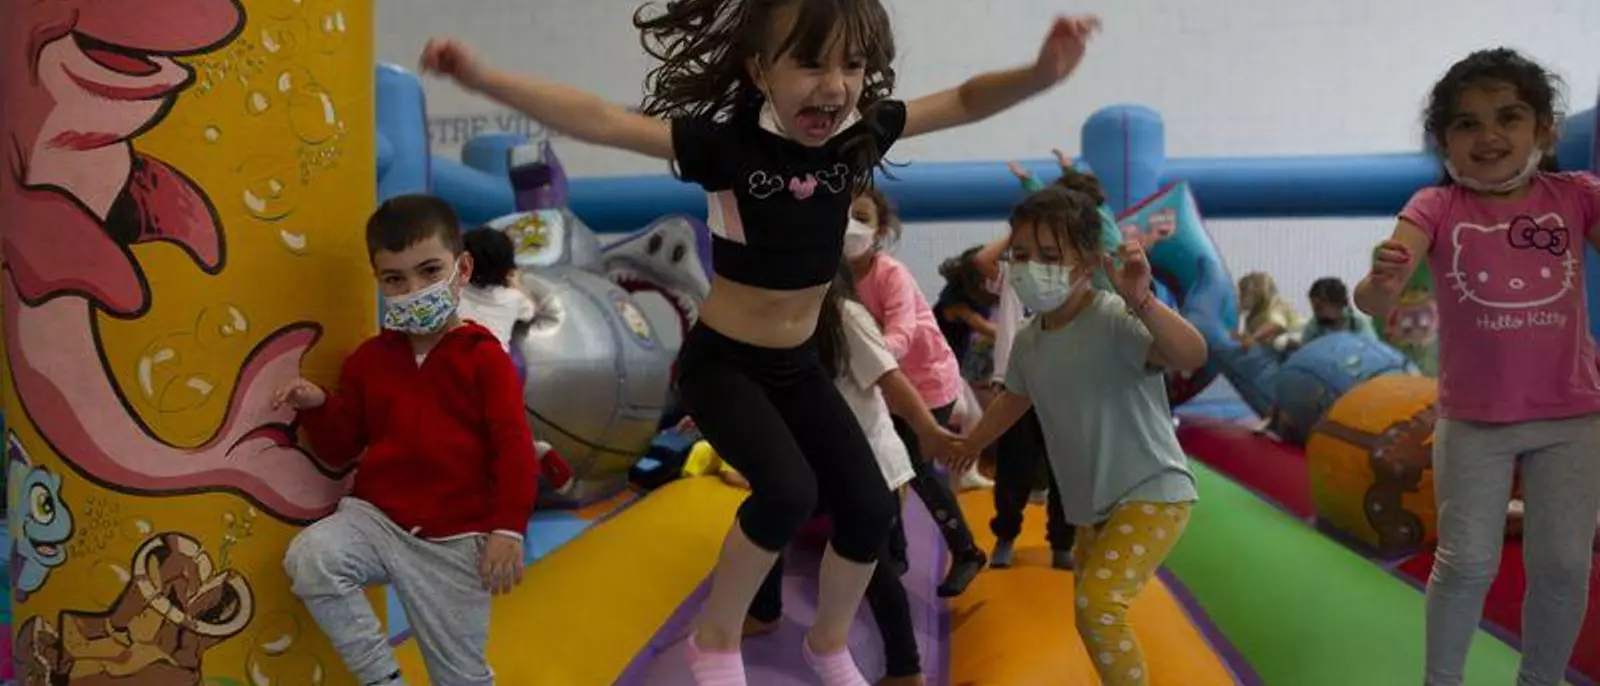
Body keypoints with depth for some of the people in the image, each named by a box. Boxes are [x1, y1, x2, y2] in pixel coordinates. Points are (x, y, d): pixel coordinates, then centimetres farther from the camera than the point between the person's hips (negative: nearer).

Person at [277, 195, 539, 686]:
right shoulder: (369, 358, 7)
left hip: (454, 539, -3)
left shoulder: (483, 356, -5)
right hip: (376, 517, 3)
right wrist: (317, 408, -9)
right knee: (308, 558, -27)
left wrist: (508, 529, -18)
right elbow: (340, 449, 12)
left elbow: (513, 447, -9)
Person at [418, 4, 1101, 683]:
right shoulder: (726, 143, -21)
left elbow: (964, 101, -2)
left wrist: (1041, 72, -21)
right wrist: (485, 77, -40)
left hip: (798, 365, 6)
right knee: (787, 489, -26)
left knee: (870, 507, 1)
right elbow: (599, 120, -29)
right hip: (721, 361, -5)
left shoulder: (861, 133, -8)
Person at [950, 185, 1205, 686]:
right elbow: (1015, 398, 23)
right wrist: (971, 444, 37)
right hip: (1094, 505, 9)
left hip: (1152, 493, -9)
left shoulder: (1113, 320, -23)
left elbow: (1192, 356, -40)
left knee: (1098, 605, -26)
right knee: (1092, 608, 23)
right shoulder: (1028, 341, 1)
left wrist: (1142, 301, -56)